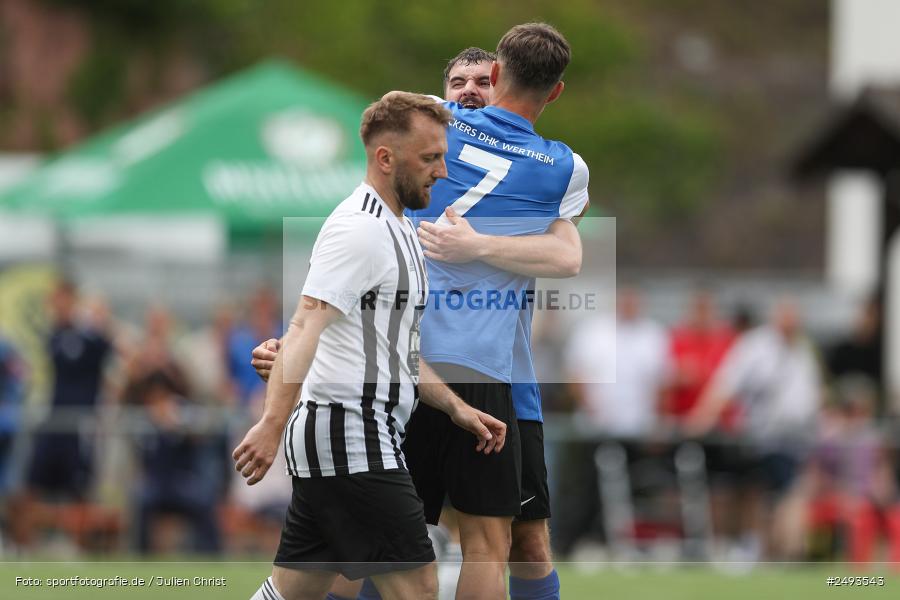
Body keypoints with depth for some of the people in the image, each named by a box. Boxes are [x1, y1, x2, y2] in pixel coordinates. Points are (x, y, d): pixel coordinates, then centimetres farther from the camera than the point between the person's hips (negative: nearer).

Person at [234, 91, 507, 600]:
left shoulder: (398, 231, 20)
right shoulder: (359, 229, -13)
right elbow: (306, 327, -25)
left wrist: (457, 408, 22)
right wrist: (274, 423, -35)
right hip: (353, 440, -10)